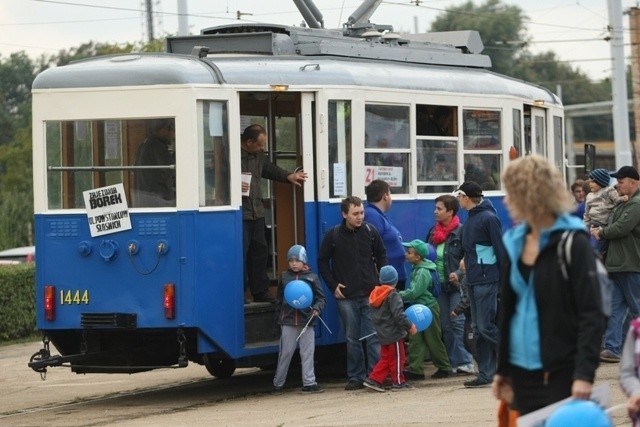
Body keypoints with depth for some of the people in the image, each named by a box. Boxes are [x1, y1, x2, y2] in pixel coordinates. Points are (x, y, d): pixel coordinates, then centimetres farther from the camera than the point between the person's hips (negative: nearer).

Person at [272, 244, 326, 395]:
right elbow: (279, 299, 14)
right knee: (285, 353, 3)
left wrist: (317, 309, -13)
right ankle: (278, 384, 11)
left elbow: (321, 297, 5)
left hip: (306, 320, 0)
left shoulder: (312, 277, 3)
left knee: (307, 353, 1)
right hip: (288, 321, 0)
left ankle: (309, 382, 5)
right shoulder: (284, 277, 8)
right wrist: (279, 315, 9)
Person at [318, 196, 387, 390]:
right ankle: (356, 377, 11)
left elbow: (381, 256, 13)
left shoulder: (370, 232, 1)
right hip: (346, 296, 0)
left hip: (371, 293, 0)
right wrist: (333, 285, 0)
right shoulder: (333, 236, -2)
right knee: (352, 339, 5)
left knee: (374, 337, -3)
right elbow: (322, 262, 7)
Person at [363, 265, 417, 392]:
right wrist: (409, 326, -15)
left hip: (383, 334, 8)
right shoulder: (392, 295, -17)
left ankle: (374, 379, 8)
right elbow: (398, 314, -23)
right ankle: (398, 382, 7)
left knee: (385, 358, 14)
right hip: (394, 334, -8)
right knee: (397, 358, 2)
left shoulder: (376, 294, 9)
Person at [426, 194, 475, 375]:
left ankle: (464, 361, -7)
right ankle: (451, 362, 12)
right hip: (439, 284, 7)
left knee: (458, 323, -10)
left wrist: (459, 274, -26)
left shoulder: (461, 231, -9)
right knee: (445, 326, 7)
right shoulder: (433, 232, 12)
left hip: (456, 285, -7)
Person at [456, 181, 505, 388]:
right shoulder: (470, 219, 16)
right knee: (479, 329, 7)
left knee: (486, 326, -12)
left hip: (487, 280, -9)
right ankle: (485, 374, 9)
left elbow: (501, 250, -14)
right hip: (473, 281, 9)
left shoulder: (488, 218, -11)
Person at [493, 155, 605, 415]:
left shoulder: (572, 243, -10)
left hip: (561, 373, -7)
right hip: (522, 371, 7)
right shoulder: (515, 242, 11)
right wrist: (501, 369, 18)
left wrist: (585, 373, -21)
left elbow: (591, 315, -13)